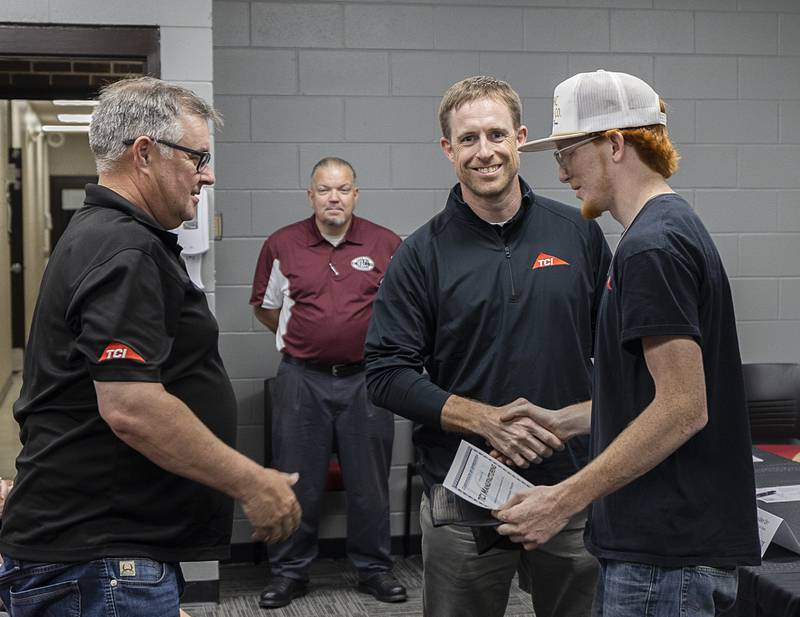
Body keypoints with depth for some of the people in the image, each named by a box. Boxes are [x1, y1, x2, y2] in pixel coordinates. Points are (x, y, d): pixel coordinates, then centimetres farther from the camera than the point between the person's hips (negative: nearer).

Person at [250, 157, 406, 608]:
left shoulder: (386, 245, 1)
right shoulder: (282, 245, 3)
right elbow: (266, 307, 14)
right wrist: (302, 339, 11)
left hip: (365, 378, 0)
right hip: (302, 379, 0)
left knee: (370, 480, 7)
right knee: (298, 481, 6)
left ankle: (375, 568, 21)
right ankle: (290, 571, 19)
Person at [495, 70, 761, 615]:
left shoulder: (652, 247, -17)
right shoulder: (677, 227, 15)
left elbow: (682, 407, -22)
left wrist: (564, 500, -20)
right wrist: (563, 422, 17)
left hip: (666, 553, -10)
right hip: (661, 542, 10)